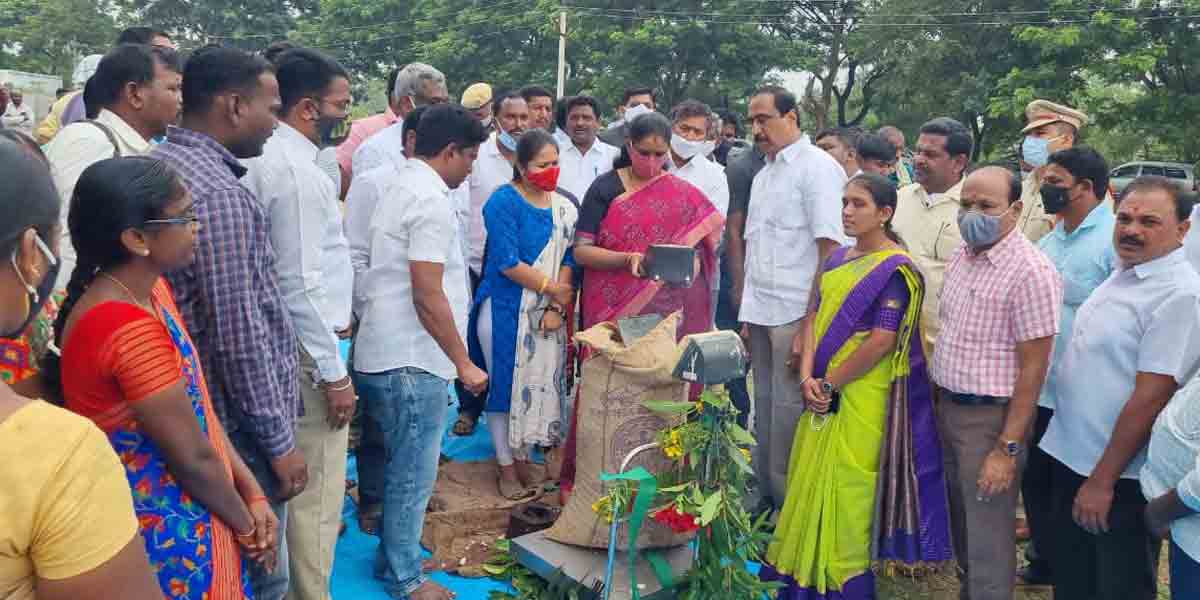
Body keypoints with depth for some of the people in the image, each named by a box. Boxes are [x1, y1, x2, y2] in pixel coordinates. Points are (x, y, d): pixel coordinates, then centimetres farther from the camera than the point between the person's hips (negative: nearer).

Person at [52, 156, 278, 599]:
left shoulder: (147, 289, 1)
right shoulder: (130, 329, -28)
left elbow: (198, 403, 4)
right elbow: (194, 458, -22)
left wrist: (252, 493, 0)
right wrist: (246, 524, -6)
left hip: (181, 517, 8)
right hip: (167, 533, -8)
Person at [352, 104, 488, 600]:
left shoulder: (396, 186, 12)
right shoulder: (431, 201, -18)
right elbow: (428, 296, -22)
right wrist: (463, 363, -14)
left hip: (384, 353, 10)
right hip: (411, 361, -10)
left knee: (405, 467, 21)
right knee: (414, 473, 3)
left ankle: (394, 555, 34)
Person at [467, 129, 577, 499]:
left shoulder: (564, 208, 7)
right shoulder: (503, 202, -10)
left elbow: (568, 260, 2)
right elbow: (508, 263, -17)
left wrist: (558, 306, -11)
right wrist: (553, 288, -11)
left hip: (547, 314, 5)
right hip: (506, 311, -5)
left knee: (539, 383, 10)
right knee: (505, 384, 5)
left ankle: (523, 458, 29)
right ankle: (506, 466, 20)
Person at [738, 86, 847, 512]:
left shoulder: (818, 168, -7)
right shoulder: (763, 175, 18)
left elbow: (831, 252, -14)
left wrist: (809, 326, -18)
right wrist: (748, 314, 14)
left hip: (795, 314, -7)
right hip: (761, 314, 8)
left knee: (788, 411, -3)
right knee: (765, 408, 14)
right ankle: (765, 498, 25)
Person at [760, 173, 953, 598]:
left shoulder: (895, 269, -12)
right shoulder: (838, 258, 11)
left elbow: (881, 342, -19)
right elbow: (815, 317, 7)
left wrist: (829, 384, -13)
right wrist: (808, 377, -7)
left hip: (863, 399, -7)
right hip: (824, 394, 7)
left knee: (846, 488, 2)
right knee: (813, 481, 14)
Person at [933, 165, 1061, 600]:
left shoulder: (1031, 271, -19)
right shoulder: (960, 256, 5)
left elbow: (1032, 368, -19)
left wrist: (1008, 448, -19)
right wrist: (938, 400, 11)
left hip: (991, 416, -7)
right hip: (948, 406, 7)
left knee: (987, 535, 4)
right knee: (961, 519, 21)